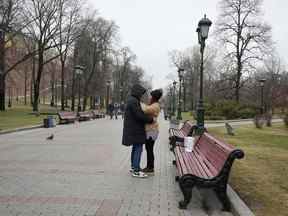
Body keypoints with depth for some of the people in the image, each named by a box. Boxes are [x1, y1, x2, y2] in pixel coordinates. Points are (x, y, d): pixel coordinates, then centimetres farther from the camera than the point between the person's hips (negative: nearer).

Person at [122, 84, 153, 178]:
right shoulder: (133, 101, -18)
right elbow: (139, 115, -23)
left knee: (135, 147, 18)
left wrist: (148, 118, 8)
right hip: (135, 129, -11)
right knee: (138, 149, -7)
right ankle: (136, 171, -3)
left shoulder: (131, 100, 15)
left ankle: (133, 167, 29)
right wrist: (151, 119, -11)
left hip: (133, 129, 11)